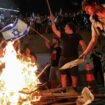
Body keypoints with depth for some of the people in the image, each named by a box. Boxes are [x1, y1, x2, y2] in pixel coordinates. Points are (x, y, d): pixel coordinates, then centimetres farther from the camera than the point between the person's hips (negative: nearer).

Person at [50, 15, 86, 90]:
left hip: (73, 58, -4)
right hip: (63, 58, 4)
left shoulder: (77, 36, 6)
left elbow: (83, 45, 0)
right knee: (63, 75, -5)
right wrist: (52, 21, 13)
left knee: (73, 75, -3)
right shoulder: (63, 35, 18)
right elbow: (55, 30, 17)